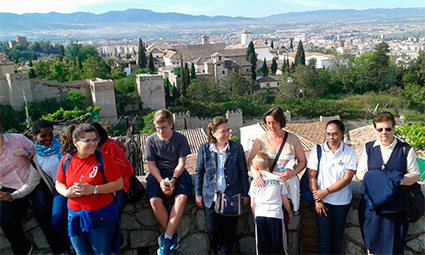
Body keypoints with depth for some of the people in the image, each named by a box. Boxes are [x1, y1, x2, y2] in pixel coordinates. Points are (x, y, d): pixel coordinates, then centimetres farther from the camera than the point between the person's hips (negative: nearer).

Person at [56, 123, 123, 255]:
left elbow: (118, 184, -12)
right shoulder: (66, 160, -1)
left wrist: (93, 189, -21)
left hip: (101, 216, -4)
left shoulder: (104, 158, -13)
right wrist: (66, 192, -11)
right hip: (75, 216, 4)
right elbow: (59, 184, 11)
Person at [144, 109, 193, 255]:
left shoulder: (180, 139, -2)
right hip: (158, 174, 1)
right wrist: (161, 181, -17)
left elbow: (181, 163, -3)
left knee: (181, 198, -30)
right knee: (155, 201, -27)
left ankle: (166, 238, -21)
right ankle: (173, 236, -10)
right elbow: (151, 164, -1)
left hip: (177, 173, -1)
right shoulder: (151, 140, 0)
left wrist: (173, 180, -18)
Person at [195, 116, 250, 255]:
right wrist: (198, 195, 5)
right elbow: (199, 172, 6)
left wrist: (245, 194, 5)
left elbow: (243, 173, 4)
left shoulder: (237, 148, -2)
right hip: (211, 197, 1)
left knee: (229, 230, 8)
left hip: (232, 196, 0)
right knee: (213, 230, 7)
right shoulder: (204, 149, -2)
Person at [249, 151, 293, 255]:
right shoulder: (278, 179, -1)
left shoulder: (255, 182, 2)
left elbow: (252, 204, 6)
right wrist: (290, 212, 23)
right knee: (279, 246, 8)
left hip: (260, 216, 1)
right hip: (276, 215, -1)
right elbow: (285, 200, 6)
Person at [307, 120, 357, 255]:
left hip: (342, 201, 1)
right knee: (324, 235, 1)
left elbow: (347, 179, -9)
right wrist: (317, 200, -9)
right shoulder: (317, 150, -4)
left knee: (338, 236, 12)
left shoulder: (350, 153, -4)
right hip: (322, 201, -1)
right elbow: (311, 177, -5)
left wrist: (326, 191, -15)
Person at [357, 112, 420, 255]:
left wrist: (400, 180, -19)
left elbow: (415, 175, 2)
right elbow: (360, 174, 5)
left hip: (396, 207, -1)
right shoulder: (368, 148, 8)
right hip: (372, 204, 1)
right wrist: (377, 176, -14)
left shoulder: (406, 149, 4)